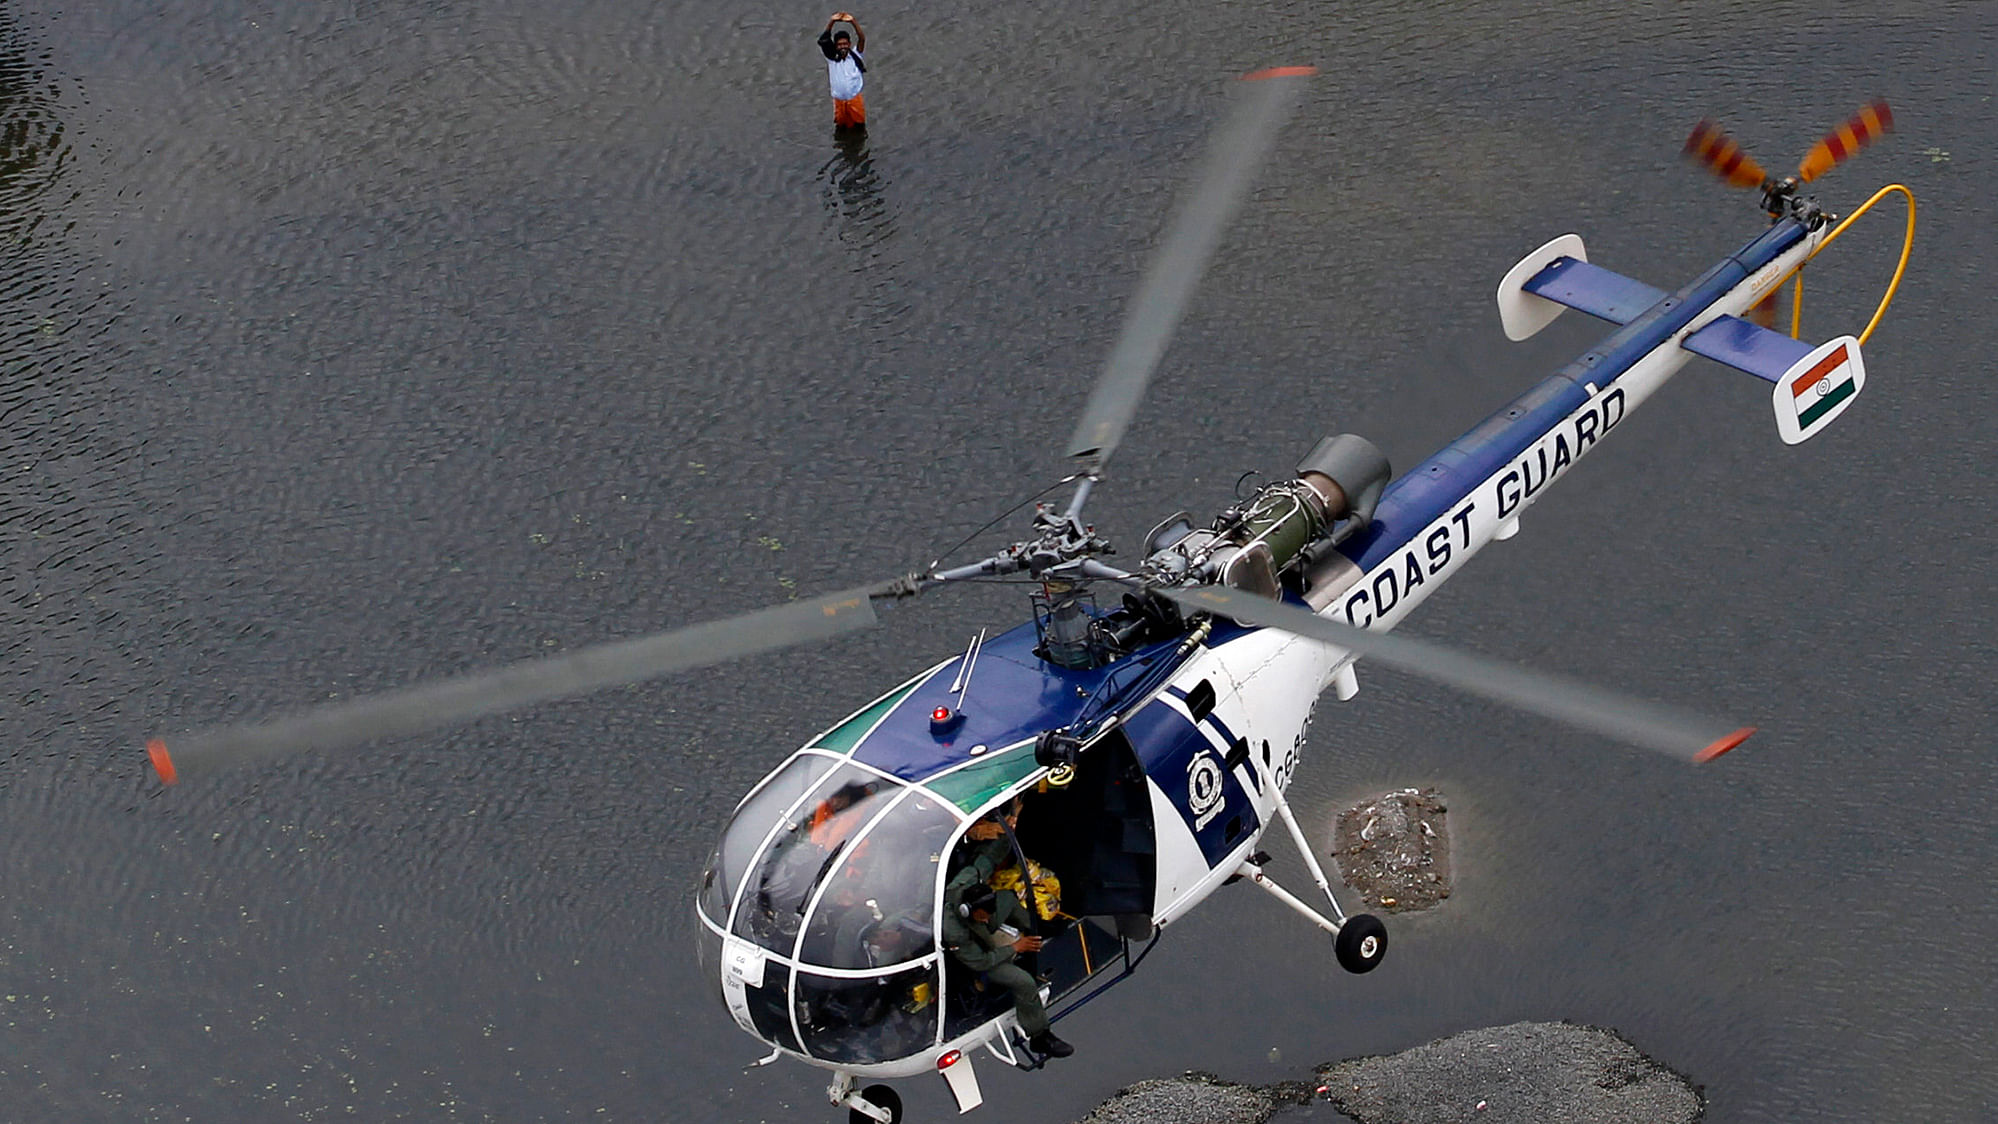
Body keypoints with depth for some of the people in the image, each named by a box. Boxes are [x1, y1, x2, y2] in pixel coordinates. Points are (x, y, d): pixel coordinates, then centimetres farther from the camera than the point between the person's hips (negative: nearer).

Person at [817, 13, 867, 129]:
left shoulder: (855, 55, -1)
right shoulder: (832, 58, 1)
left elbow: (862, 38, -13)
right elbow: (824, 40, -7)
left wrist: (853, 21, -25)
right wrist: (832, 21, -17)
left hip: (855, 98, -1)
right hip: (839, 101, 1)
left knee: (859, 127, 6)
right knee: (841, 127, 12)